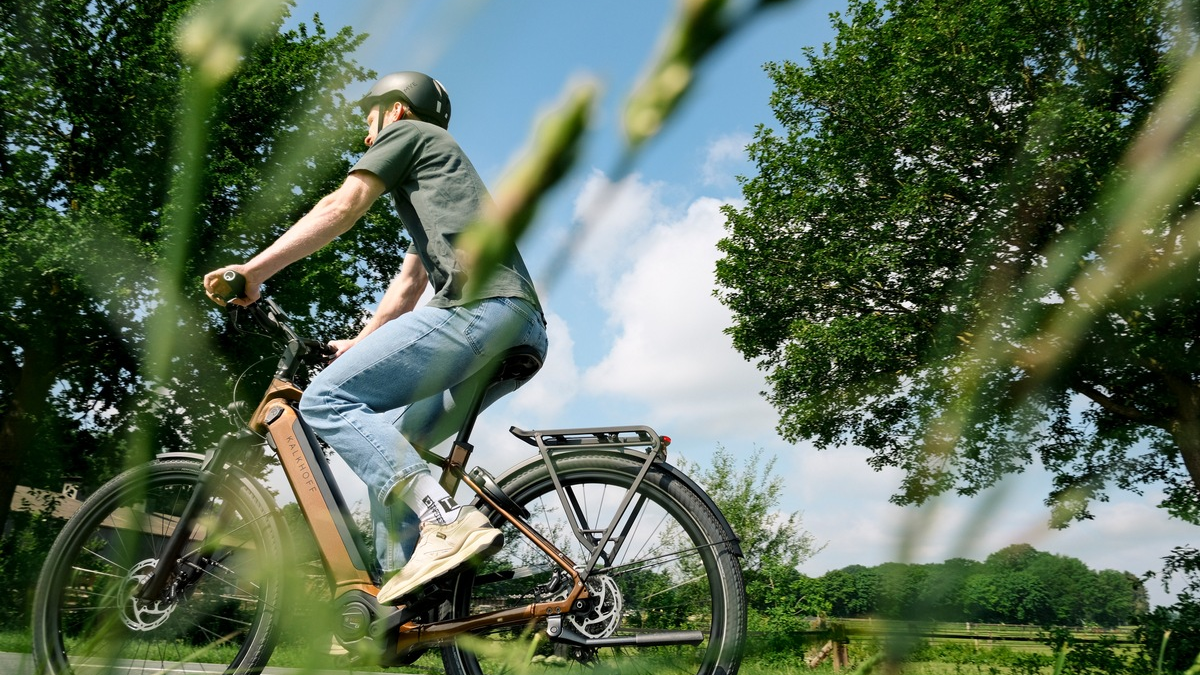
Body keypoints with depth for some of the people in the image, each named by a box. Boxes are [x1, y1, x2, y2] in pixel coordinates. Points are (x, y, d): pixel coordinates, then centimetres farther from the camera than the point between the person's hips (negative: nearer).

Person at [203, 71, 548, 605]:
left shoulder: (408, 132, 14)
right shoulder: (439, 171, 41)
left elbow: (342, 207, -2)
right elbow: (410, 282, 37)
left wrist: (252, 270, -5)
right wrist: (360, 345, 33)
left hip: (481, 305, -10)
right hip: (523, 327, 10)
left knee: (327, 400, -14)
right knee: (388, 441, 14)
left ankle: (447, 522, -31)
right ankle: (398, 601, 7)